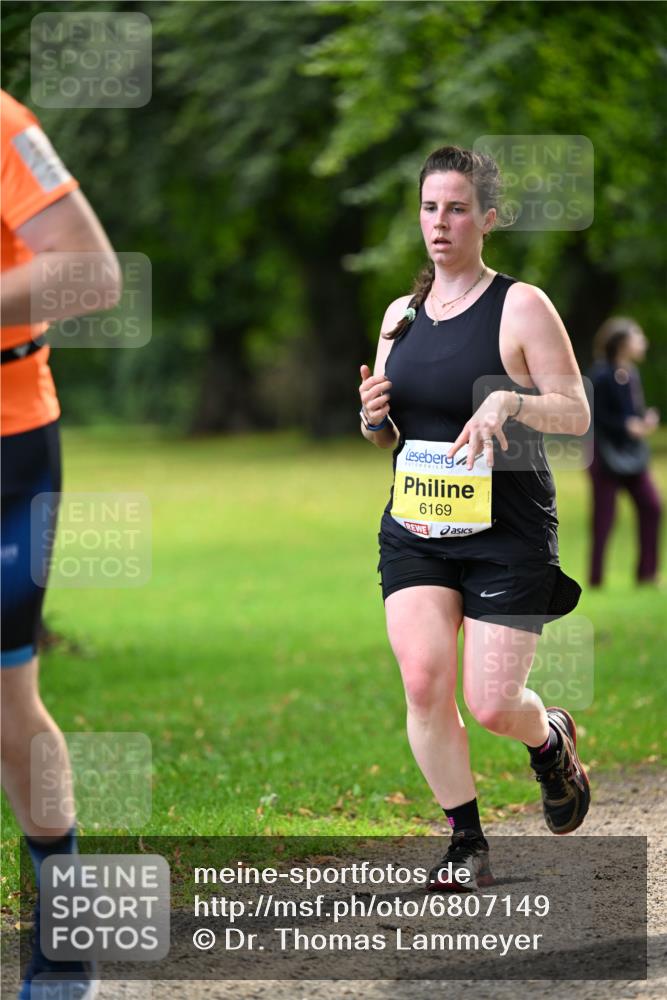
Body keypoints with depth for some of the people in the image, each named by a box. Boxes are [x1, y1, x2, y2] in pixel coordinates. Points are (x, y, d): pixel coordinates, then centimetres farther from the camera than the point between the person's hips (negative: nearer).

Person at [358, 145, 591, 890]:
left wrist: (509, 400, -26)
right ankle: (466, 844, 2)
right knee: (423, 681, -13)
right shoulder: (401, 314, 9)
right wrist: (373, 417, -4)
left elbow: (577, 413, -9)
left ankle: (551, 741, 32)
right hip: (415, 530, 4)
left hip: (509, 535, -4)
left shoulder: (521, 307, -7)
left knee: (492, 705, -6)